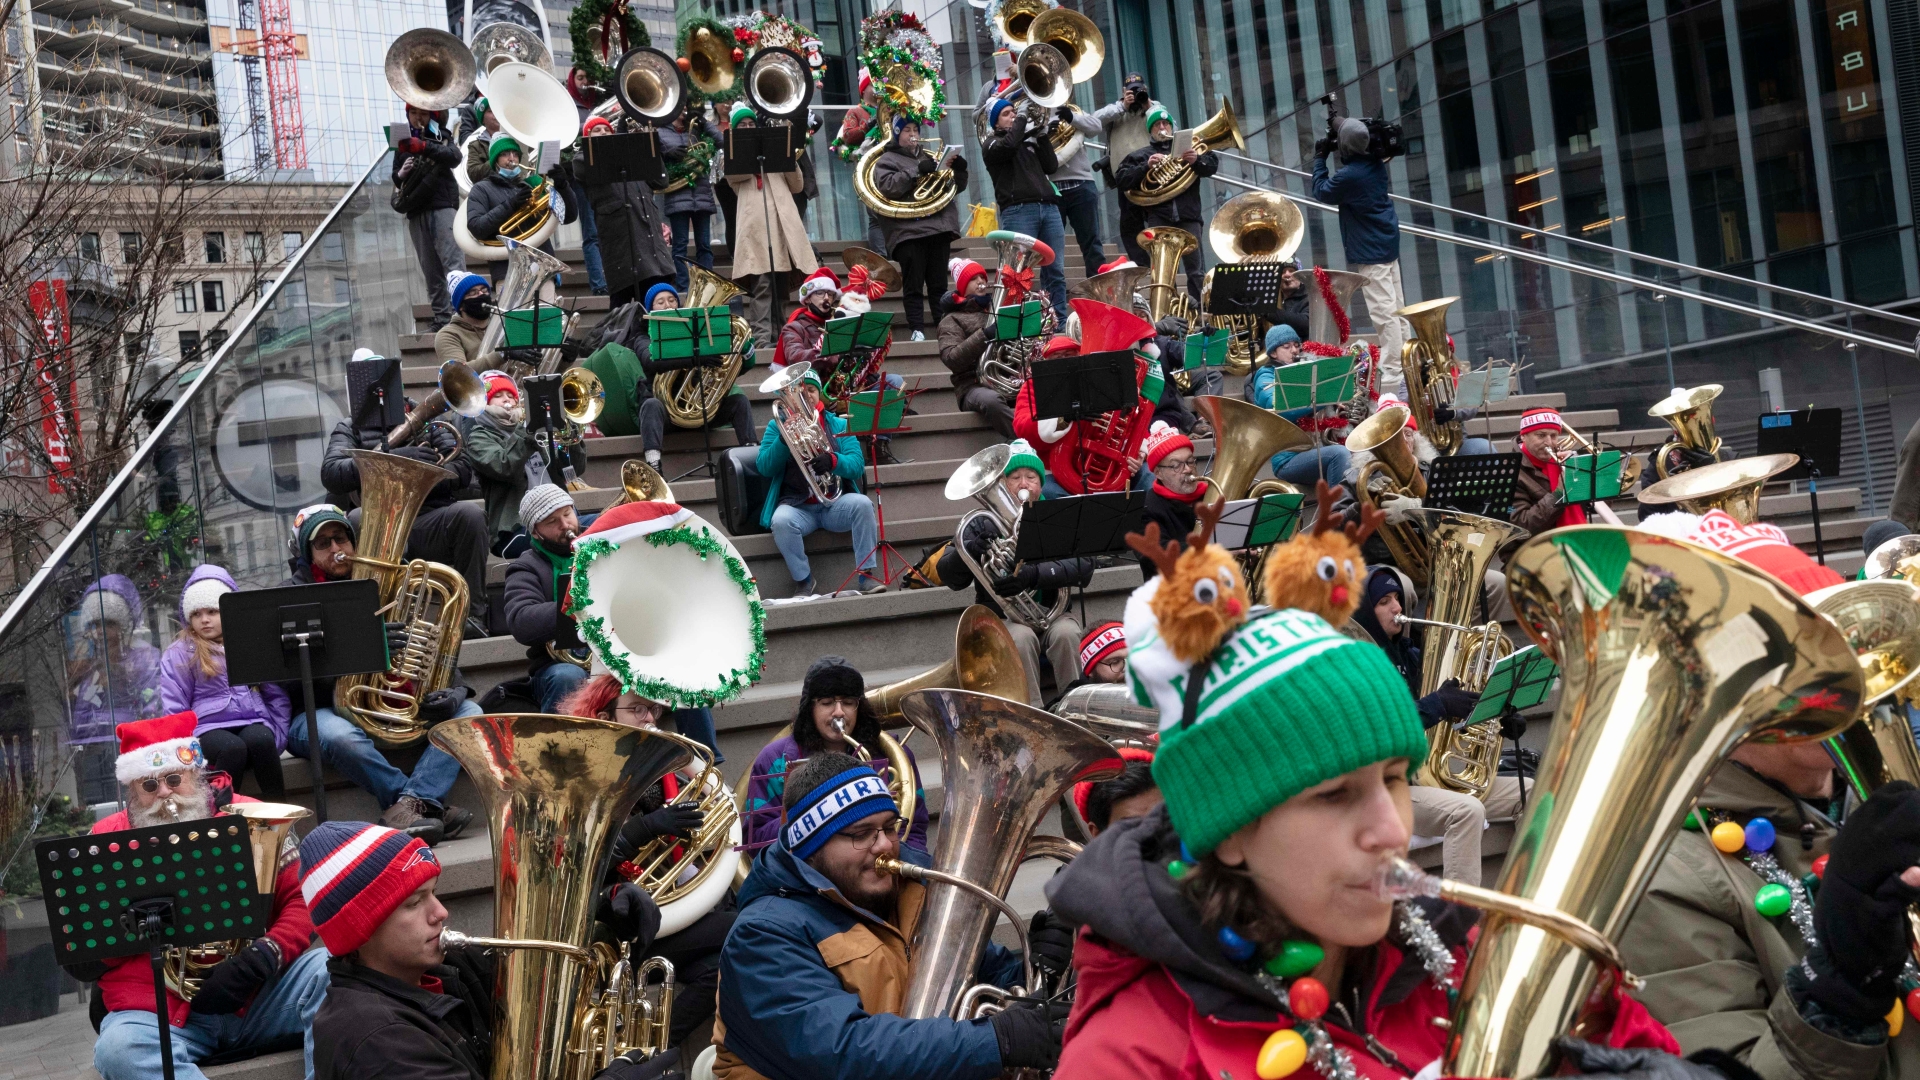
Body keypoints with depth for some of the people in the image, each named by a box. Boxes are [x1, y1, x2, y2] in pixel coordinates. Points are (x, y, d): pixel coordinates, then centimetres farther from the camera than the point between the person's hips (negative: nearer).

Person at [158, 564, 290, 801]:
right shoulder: (178, 654, 10)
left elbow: (276, 696, 17)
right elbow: (175, 711, 5)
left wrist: (278, 737, 4)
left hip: (253, 722, 2)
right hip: (209, 727, -2)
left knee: (260, 740, -34)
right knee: (233, 747, -36)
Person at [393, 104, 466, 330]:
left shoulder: (442, 137, 6)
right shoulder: (403, 142, 19)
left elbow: (454, 157, -15)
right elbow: (395, 178, 22)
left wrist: (424, 147, -31)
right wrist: (401, 174, -4)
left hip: (442, 206, -5)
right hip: (416, 212, 5)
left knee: (453, 261, -18)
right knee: (430, 270, 1)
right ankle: (442, 317, 0)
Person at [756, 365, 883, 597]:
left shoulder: (839, 425, 12)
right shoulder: (777, 426, 10)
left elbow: (857, 465, -1)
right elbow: (764, 468, -3)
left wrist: (833, 460, -23)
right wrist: (784, 438, -20)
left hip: (836, 503, 1)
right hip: (797, 506, -1)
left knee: (863, 504, -29)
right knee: (781, 521, -34)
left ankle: (865, 575, -21)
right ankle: (804, 581, -16)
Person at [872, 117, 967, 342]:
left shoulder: (929, 157, 24)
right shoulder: (887, 160, 8)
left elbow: (957, 186, 23)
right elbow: (888, 186, -12)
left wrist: (959, 169, 2)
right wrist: (917, 171, -16)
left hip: (939, 228, 5)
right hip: (909, 231, -4)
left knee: (939, 285, 4)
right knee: (914, 286, -6)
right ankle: (917, 329, -6)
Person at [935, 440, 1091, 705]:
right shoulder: (983, 524, 6)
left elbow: (1084, 568, -11)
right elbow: (950, 577, -2)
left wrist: (1034, 574, -28)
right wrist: (970, 551, -25)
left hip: (1052, 611, 1)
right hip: (1003, 618, -1)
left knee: (1065, 633, -30)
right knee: (1021, 637, -32)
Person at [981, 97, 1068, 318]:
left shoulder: (1029, 141, 26)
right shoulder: (992, 143, 10)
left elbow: (1051, 165, 14)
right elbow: (1008, 146, -13)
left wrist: (1042, 133, 8)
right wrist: (1022, 119, -1)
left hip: (1048, 207, 5)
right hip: (1018, 210, -5)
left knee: (1056, 271, -1)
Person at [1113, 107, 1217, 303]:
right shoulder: (1141, 155, 19)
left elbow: (1213, 164, 9)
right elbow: (1120, 178, 5)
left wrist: (1197, 160, -13)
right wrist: (1146, 167, -9)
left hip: (1188, 215, 0)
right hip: (1158, 218, 0)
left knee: (1196, 271, -4)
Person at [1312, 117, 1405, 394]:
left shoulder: (1348, 175, -21)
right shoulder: (1375, 163, 3)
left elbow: (1322, 191, -5)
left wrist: (1320, 158, 2)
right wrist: (1336, 154, 12)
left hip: (1369, 252, -9)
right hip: (1388, 245, 9)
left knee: (1384, 313, -10)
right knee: (1395, 309, 14)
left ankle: (1392, 378, -10)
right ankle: (1402, 369, 22)